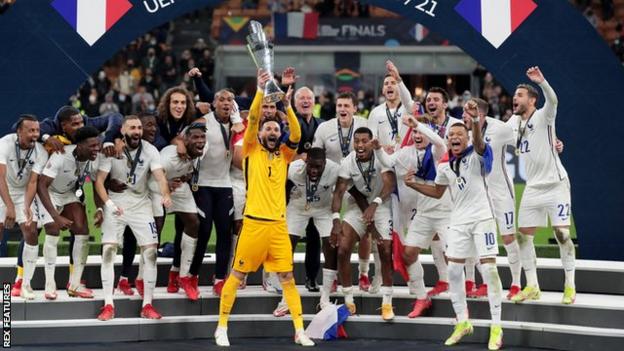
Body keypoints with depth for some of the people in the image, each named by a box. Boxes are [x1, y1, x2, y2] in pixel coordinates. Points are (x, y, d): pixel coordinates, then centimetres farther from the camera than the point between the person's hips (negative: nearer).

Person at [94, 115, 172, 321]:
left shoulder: (150, 151, -7)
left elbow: (160, 176, -20)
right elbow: (99, 181, -11)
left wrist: (166, 195, -40)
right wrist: (108, 203, -25)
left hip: (141, 205, 2)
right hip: (115, 204, -2)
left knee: (151, 251, -6)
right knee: (108, 250, -13)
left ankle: (147, 305, 3)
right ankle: (108, 305, -7)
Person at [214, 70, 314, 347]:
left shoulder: (284, 154, 12)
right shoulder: (251, 151, 4)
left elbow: (296, 135, -5)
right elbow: (252, 120, -9)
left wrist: (287, 106, -17)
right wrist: (260, 91, -18)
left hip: (278, 224, 3)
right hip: (254, 222, -3)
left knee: (287, 277, 4)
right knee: (237, 275, 2)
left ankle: (300, 331, 6)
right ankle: (222, 327, 11)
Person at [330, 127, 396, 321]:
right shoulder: (348, 162, -15)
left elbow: (390, 183, -36)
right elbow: (339, 191, -18)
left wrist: (374, 204, -52)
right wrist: (336, 220, -30)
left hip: (381, 205, -2)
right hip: (357, 206, 3)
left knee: (386, 253, -11)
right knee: (342, 250, -9)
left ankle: (387, 302, 2)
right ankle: (348, 301, 5)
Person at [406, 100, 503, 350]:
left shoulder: (476, 155, -7)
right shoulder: (444, 166, 10)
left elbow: (478, 141, -31)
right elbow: (437, 192, 24)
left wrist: (475, 120, -52)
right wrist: (413, 184, 9)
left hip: (482, 218, -6)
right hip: (458, 222, 6)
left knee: (489, 268, -9)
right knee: (453, 270, 3)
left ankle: (496, 327, -4)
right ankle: (462, 322, 16)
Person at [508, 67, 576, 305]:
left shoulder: (543, 117, -11)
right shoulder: (514, 122, 8)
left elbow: (553, 100, -32)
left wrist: (541, 81, -50)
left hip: (555, 185, -7)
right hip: (532, 187, 7)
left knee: (561, 233, -8)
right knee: (524, 235, 3)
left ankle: (570, 286, 1)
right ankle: (532, 287, 10)